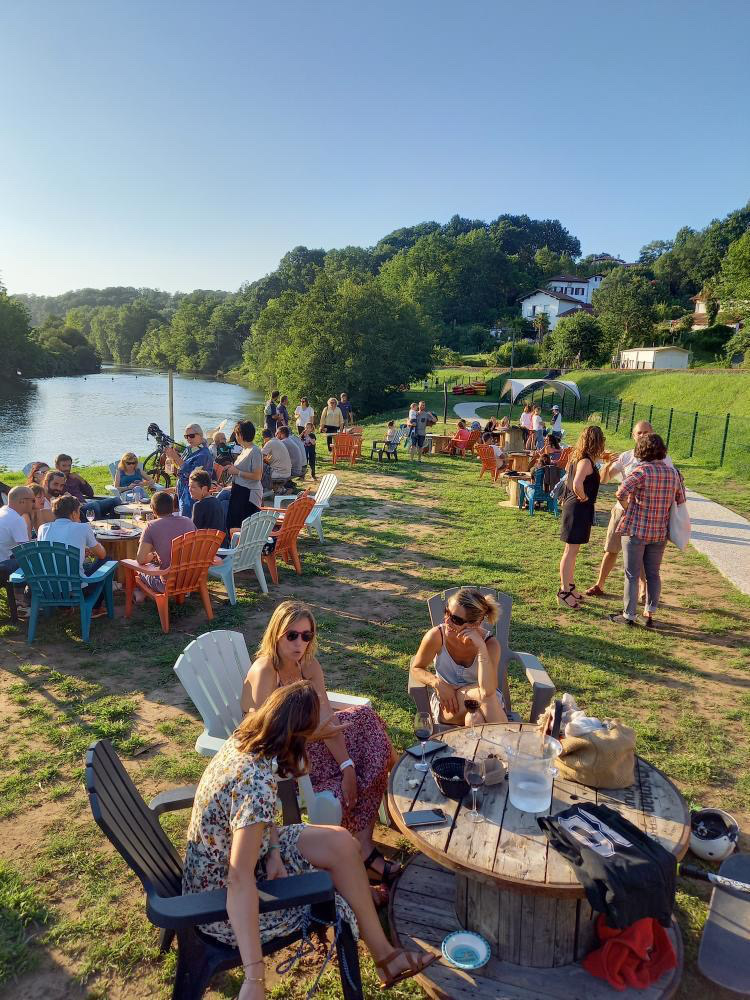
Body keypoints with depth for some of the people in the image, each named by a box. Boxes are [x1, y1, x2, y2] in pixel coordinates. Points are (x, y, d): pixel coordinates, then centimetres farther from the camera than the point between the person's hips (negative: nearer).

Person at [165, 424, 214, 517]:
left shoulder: (204, 454, -18)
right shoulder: (189, 449, 8)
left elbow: (192, 473, -25)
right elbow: (180, 468, 17)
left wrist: (176, 457, -22)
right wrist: (171, 457, -3)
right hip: (182, 491, 9)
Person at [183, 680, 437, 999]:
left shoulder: (241, 739, -9)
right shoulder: (258, 782, -34)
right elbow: (240, 879, -38)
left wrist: (274, 850, -8)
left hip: (215, 868, 7)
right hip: (223, 903, -7)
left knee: (341, 844, 2)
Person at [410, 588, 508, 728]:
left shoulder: (490, 644, -20)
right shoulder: (436, 636, -20)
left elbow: (488, 691, -34)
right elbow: (416, 669, -2)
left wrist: (481, 648, -38)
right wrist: (438, 683, -21)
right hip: (446, 704, 0)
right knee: (475, 717, -33)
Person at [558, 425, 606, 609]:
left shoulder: (577, 458, 8)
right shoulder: (586, 461, -19)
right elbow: (577, 484, -34)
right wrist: (584, 497, -16)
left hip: (573, 506, 10)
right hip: (579, 509, -10)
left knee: (572, 551, 18)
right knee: (571, 552, -4)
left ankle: (569, 587, 30)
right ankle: (564, 593, 2)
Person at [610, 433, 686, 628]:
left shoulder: (643, 470, -15)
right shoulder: (672, 472, 2)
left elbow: (621, 492, -28)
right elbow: (680, 500, 12)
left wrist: (627, 508, -9)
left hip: (635, 530, -5)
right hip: (660, 532, 5)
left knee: (632, 575, 5)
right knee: (653, 574, 16)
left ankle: (629, 616, 12)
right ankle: (650, 614, 18)